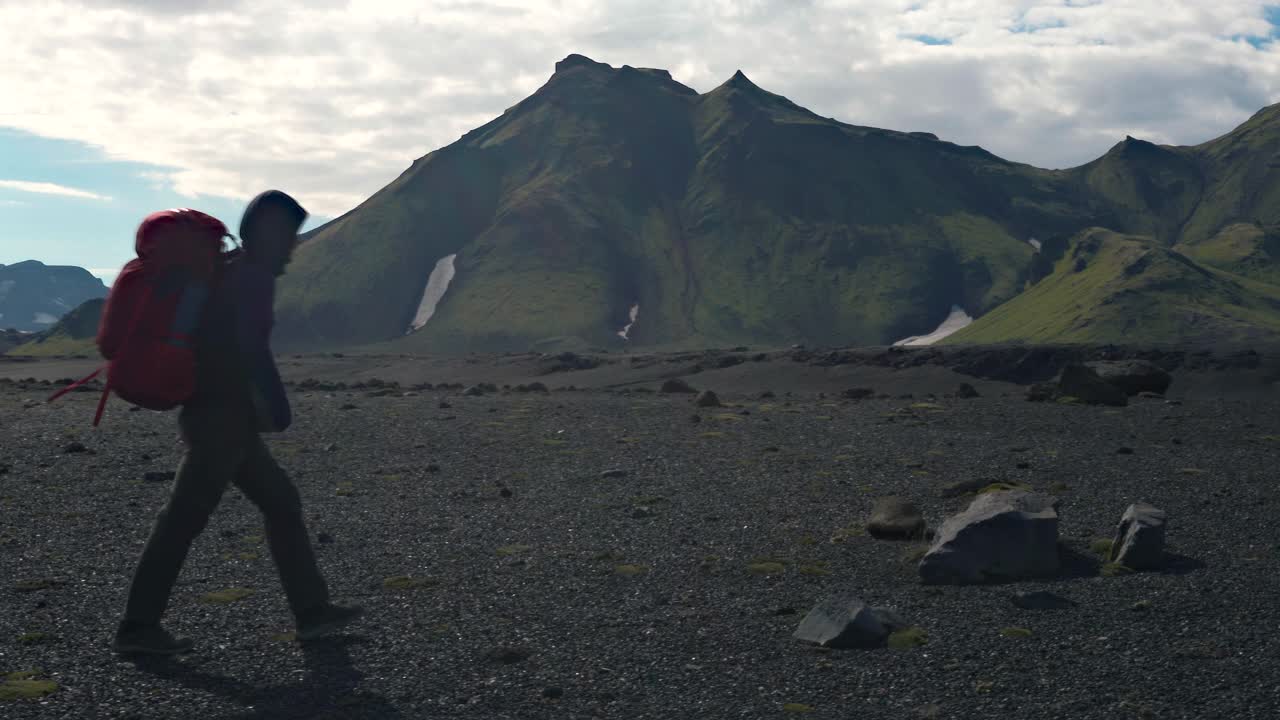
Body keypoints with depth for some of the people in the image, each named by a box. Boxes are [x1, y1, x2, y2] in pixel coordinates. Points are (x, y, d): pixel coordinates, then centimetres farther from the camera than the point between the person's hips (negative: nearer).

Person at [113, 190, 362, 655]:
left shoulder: (230, 273, 17)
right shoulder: (253, 277, -12)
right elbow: (253, 351, -18)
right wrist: (278, 408, -11)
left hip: (222, 415, 10)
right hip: (222, 417, -10)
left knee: (281, 502, 10)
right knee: (184, 520, -5)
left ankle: (311, 611, 11)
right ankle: (137, 628, 2)